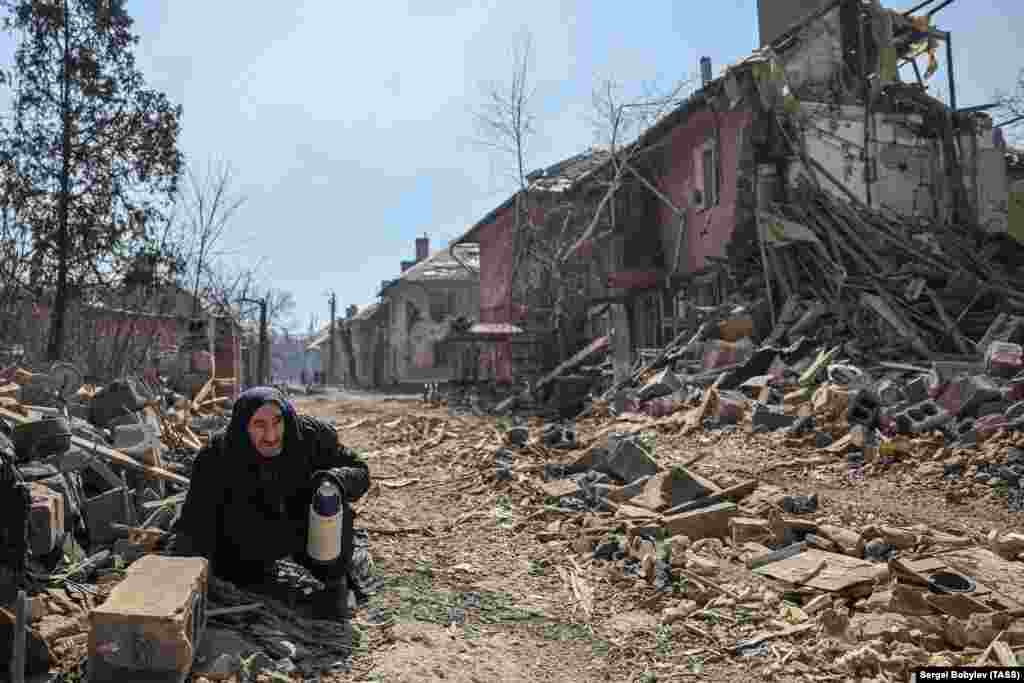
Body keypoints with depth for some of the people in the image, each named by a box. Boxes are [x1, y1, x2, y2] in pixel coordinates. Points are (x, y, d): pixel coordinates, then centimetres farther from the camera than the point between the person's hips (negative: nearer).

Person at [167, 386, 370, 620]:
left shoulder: (312, 435, -25)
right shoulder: (217, 456, -26)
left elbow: (360, 472, -16)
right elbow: (194, 518, -28)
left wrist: (339, 478, -40)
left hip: (309, 531, -2)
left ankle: (335, 582, -8)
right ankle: (264, 565, 27)